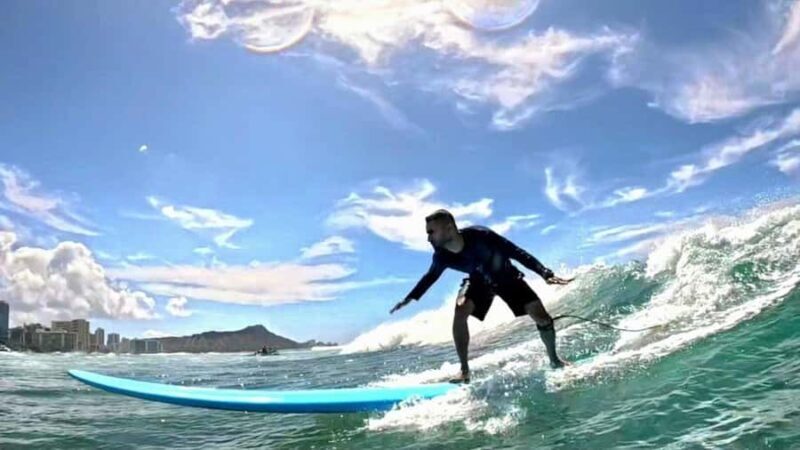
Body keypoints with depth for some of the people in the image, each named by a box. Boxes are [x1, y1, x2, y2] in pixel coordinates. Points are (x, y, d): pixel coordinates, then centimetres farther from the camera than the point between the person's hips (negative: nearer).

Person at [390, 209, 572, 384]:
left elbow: (516, 252, -32)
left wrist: (546, 273, -38)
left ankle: (554, 359, 18)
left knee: (541, 316, -11)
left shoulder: (479, 235, -37)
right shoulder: (441, 256, -24)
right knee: (460, 310, -27)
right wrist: (409, 298, 6)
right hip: (479, 280, 2)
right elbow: (431, 276, -2)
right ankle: (465, 371, -17)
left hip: (507, 277, -2)